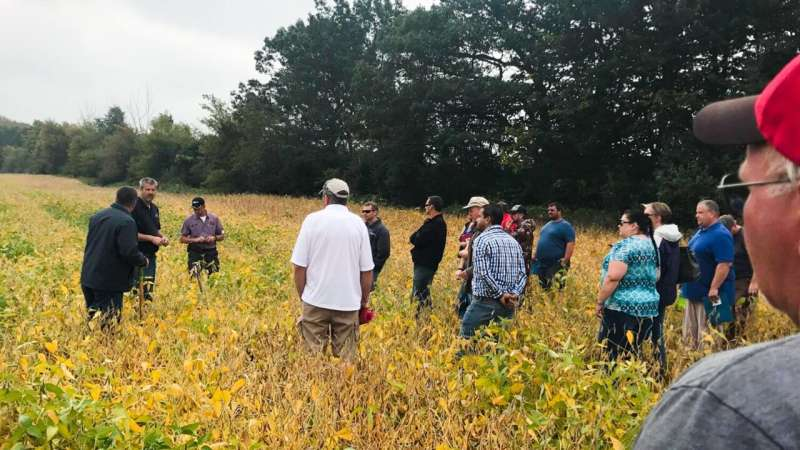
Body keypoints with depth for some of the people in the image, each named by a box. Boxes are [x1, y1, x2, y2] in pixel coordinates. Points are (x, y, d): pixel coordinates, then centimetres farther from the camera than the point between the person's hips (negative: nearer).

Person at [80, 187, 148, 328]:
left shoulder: (97, 216, 9)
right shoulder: (127, 222, -17)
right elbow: (130, 253, -23)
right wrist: (143, 260, -3)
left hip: (87, 278, 8)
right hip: (109, 283, -8)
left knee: (92, 317, 20)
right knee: (107, 323, 0)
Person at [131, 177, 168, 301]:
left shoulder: (154, 208, 12)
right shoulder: (134, 207, -13)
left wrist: (162, 237, 3)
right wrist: (152, 238, -19)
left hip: (151, 254, 8)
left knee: (150, 288, 13)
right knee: (141, 290, -10)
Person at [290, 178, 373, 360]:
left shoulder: (312, 220, -4)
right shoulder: (358, 223, 1)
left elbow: (299, 266, -5)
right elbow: (367, 270, 1)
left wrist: (302, 296, 8)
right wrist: (365, 299, 14)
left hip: (316, 301, -1)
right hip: (348, 303, 1)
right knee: (345, 358, 6)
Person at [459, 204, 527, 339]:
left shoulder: (482, 239, -8)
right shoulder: (513, 241, 12)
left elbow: (484, 273, -18)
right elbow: (523, 273, 7)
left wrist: (500, 294, -13)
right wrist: (515, 294, -3)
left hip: (485, 301, -6)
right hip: (509, 303, 7)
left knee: (465, 338, 2)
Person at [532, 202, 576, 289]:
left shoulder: (565, 226, -8)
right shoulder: (547, 224, 18)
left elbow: (570, 244, -16)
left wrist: (565, 261, -23)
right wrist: (536, 255, 20)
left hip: (556, 265, -8)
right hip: (541, 263, 8)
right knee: (543, 288, 13)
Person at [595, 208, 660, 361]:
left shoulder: (626, 245, -14)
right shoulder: (652, 245, 13)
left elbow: (613, 277, -21)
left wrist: (600, 302, -13)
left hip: (622, 308, -9)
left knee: (614, 354, -2)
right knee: (632, 353, 13)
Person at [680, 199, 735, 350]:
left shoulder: (720, 235, -17)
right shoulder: (701, 231, 13)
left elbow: (725, 264, -24)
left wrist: (714, 288, -26)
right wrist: (685, 283, 21)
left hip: (709, 293, -10)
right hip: (695, 291, 10)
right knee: (690, 333, 15)